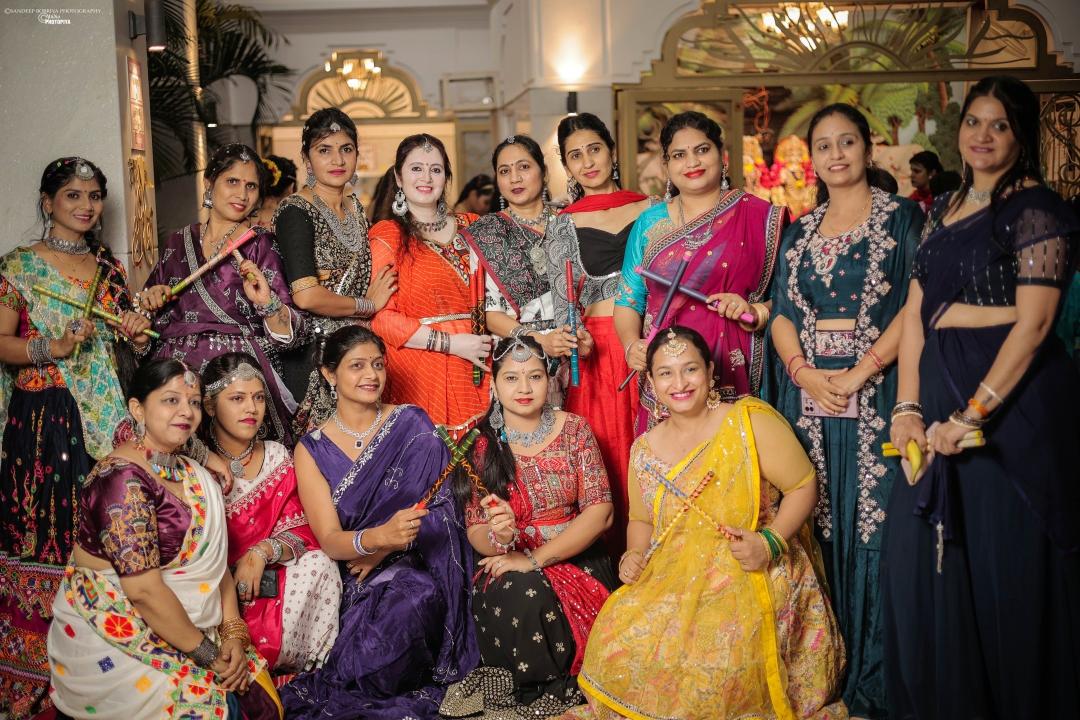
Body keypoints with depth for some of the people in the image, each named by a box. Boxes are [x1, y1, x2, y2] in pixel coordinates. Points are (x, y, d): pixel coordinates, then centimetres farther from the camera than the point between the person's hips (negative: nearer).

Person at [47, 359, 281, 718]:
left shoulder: (190, 474, 7)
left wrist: (233, 632, -8)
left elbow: (215, 559, 6)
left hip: (179, 628, 8)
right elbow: (144, 589, -24)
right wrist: (209, 654, -17)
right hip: (113, 638, -7)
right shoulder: (122, 478, -20)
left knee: (259, 689, -5)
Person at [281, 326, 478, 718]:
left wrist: (384, 548, -15)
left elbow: (436, 505, -1)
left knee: (414, 601, -32)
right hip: (350, 580, 1)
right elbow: (329, 541, -7)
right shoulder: (313, 449, 2)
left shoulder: (411, 424, 1)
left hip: (414, 563, 0)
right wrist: (380, 536, -29)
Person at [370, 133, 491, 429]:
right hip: (416, 372, -4)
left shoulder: (470, 228, 14)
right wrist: (451, 343, -12)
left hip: (473, 372, 4)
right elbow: (380, 317, -8)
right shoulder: (386, 236, -1)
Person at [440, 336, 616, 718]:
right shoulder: (482, 444, 0)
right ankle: (529, 684, -6)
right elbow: (475, 532, 1)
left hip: (576, 559, 0)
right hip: (510, 565, 1)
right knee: (520, 595, -33)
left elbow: (600, 512, -8)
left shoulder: (573, 429, 0)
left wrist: (534, 559, -17)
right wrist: (497, 538, -25)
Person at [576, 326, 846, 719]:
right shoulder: (645, 450, 6)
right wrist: (634, 554, -3)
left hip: (752, 576, -4)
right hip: (676, 580, 5)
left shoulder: (750, 423, -9)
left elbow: (803, 486, -7)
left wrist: (771, 542, -22)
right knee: (617, 639, -17)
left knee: (717, 654, -30)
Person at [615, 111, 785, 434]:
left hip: (736, 375, -1)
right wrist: (632, 344, -7)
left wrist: (756, 313, -16)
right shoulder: (650, 223, 10)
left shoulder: (759, 218, 3)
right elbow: (628, 300, 11)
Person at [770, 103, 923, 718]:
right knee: (815, 525, 5)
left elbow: (917, 305, -7)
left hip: (877, 391, -4)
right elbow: (782, 311, 10)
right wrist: (804, 370, -8)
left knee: (872, 524, -3)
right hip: (807, 389, 4)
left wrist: (858, 373, -15)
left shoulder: (904, 218, 3)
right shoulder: (799, 233, 16)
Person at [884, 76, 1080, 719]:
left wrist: (973, 413, -19)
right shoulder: (944, 211, 15)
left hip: (1013, 396, -6)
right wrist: (908, 406, -1)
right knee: (921, 554, 9)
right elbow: (915, 313, 10)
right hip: (941, 392, 7)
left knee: (1004, 561, 1)